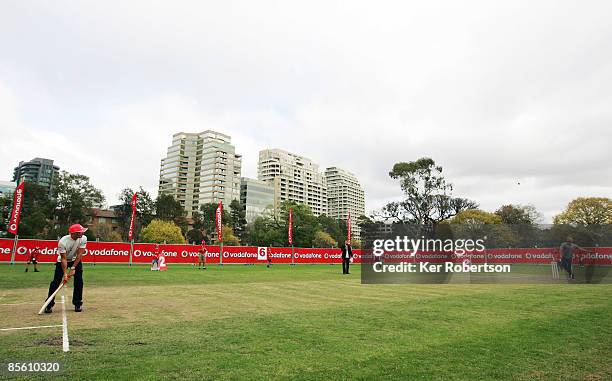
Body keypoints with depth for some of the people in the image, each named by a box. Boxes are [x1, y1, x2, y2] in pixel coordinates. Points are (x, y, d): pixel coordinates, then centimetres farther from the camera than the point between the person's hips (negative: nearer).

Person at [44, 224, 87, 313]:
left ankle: (78, 304, 6)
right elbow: (63, 259, -27)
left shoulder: (83, 239, -24)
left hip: (76, 260, 2)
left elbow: (79, 254, -21)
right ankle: (49, 305, 4)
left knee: (79, 281, -6)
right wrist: (65, 273, -31)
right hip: (62, 261, -2)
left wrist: (73, 268, -24)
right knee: (56, 282, -9)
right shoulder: (63, 242, -31)